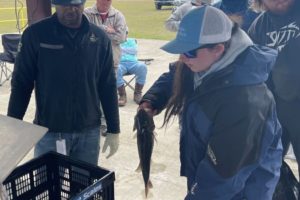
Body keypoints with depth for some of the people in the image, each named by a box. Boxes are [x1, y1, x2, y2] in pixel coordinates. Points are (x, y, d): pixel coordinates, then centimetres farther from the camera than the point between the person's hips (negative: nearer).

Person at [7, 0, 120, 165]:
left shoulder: (99, 38, -1)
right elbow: (21, 85, -3)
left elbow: (108, 87, 3)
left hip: (89, 132, 2)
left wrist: (114, 130, 4)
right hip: (49, 132, -2)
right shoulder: (35, 34, -7)